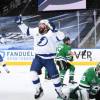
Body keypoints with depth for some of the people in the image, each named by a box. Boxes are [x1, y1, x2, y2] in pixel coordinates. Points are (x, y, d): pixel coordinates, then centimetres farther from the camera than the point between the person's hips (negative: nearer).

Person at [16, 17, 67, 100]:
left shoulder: (51, 33, -14)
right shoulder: (35, 31, 1)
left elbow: (61, 37, -27)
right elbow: (26, 30, 12)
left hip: (49, 59, -3)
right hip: (38, 57, 4)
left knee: (54, 75, -1)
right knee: (33, 72, -14)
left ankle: (59, 91, 21)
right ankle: (39, 89, 5)